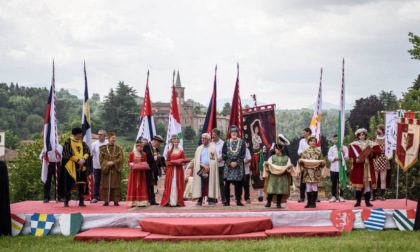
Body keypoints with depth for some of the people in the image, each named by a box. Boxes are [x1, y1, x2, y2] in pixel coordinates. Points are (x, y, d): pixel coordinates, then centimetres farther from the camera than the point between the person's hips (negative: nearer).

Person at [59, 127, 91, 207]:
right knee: (69, 183, -2)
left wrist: (83, 159, -12)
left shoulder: (82, 142, 10)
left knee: (81, 184, 2)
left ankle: (81, 201, 8)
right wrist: (77, 160, -15)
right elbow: (68, 154, -12)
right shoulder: (68, 142, -5)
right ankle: (66, 201, 8)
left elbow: (88, 152, 5)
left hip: (81, 166, 4)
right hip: (70, 166, -4)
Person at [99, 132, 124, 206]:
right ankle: (106, 201, 4)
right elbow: (101, 158, 0)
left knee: (116, 184, -2)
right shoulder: (103, 148, 5)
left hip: (115, 169, 0)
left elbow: (121, 158, -2)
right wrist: (107, 163, -15)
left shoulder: (118, 148, 5)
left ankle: (116, 201, 1)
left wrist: (113, 162, -14)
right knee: (106, 185, -1)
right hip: (106, 169, 0)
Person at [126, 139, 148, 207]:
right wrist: (132, 165, -17)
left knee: (141, 187, 2)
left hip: (141, 173, 2)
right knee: (133, 187, -1)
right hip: (134, 172, -2)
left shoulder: (144, 154, 5)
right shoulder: (131, 154, -2)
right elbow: (129, 162, 2)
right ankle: (133, 202, 1)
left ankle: (141, 202, 3)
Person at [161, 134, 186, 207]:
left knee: (178, 185, -1)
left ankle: (178, 201, 2)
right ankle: (170, 201, -1)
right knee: (170, 185, -2)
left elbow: (184, 160, 5)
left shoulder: (181, 151, 5)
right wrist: (169, 163, -10)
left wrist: (180, 162, -14)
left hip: (179, 170, -1)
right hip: (171, 170, 1)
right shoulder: (169, 151, 8)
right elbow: (167, 161, 11)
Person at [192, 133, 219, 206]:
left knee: (210, 185, -4)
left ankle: (211, 200, 1)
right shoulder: (199, 149, 12)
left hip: (210, 169, -1)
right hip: (200, 170, 1)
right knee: (200, 185, -3)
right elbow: (196, 160, 4)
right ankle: (200, 201, -1)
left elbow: (214, 161, 2)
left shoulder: (213, 149, 7)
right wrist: (204, 166, -10)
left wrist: (208, 167, -11)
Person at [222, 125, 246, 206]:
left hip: (239, 165, -1)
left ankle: (238, 200, 6)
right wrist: (230, 162, -10)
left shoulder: (242, 142, 5)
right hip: (228, 165, 1)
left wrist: (236, 162, -12)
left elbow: (242, 154, -1)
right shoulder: (226, 142, 8)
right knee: (227, 183, -2)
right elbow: (224, 154, 2)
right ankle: (227, 200, 3)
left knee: (238, 184, 0)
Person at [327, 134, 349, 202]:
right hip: (334, 168, 0)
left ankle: (340, 196, 10)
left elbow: (347, 158, 0)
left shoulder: (344, 148, 6)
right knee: (334, 183, 3)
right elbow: (329, 157, 0)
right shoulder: (331, 148, 7)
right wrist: (335, 158, -16)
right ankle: (333, 196, 9)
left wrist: (343, 152, -14)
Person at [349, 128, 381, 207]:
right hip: (358, 167, -1)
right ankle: (358, 201, 7)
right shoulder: (354, 144, 4)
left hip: (368, 167, 1)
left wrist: (370, 152, -16)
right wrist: (357, 158, -25)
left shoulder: (370, 143, 9)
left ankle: (367, 201, 3)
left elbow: (378, 151, -1)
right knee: (358, 184, 2)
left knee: (367, 184, -1)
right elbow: (351, 154, -11)